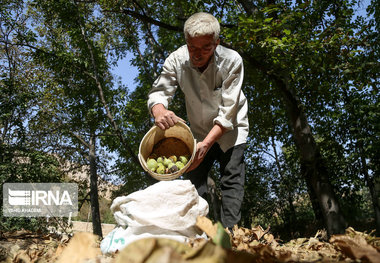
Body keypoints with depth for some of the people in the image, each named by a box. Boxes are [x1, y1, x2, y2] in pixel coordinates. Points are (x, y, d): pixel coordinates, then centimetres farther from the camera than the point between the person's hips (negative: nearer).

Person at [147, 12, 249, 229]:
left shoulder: (232, 61, -27)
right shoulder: (176, 61, -21)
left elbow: (228, 112, -29)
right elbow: (158, 92, -24)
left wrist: (207, 143, -41)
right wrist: (160, 112, -50)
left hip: (230, 130, -3)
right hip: (199, 132, 3)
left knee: (232, 180, -12)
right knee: (194, 180, 2)